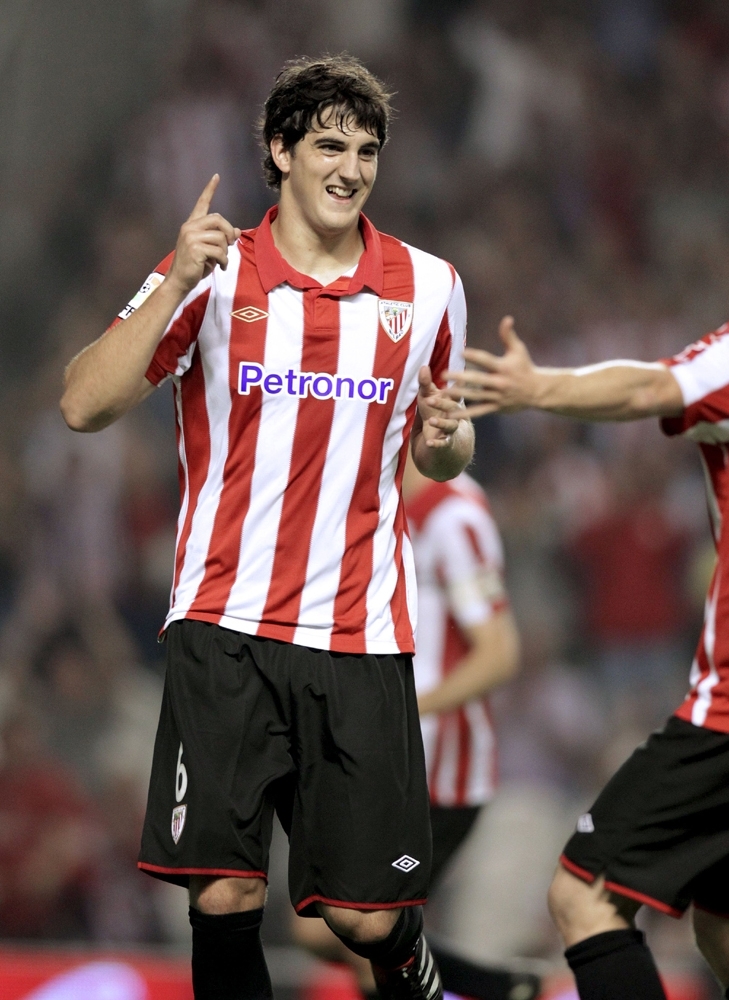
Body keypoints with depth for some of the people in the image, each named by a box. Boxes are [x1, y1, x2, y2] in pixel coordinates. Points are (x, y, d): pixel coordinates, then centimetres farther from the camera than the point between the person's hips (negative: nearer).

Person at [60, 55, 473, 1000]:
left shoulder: (429, 286, 8)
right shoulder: (214, 274, 1)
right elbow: (85, 405, -8)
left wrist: (446, 439, -3)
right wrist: (177, 284, -19)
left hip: (362, 636, 1)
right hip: (226, 630, -1)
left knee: (367, 914, 1)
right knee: (223, 897, -12)